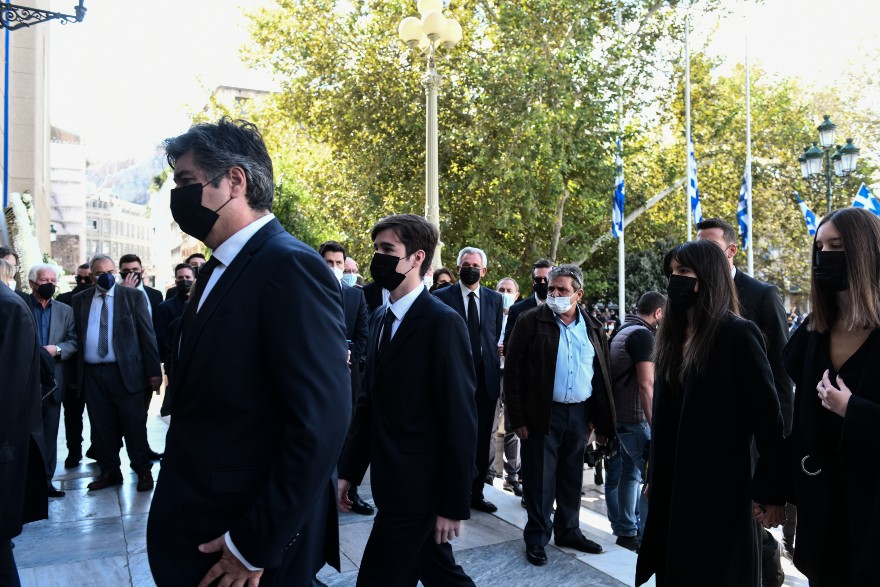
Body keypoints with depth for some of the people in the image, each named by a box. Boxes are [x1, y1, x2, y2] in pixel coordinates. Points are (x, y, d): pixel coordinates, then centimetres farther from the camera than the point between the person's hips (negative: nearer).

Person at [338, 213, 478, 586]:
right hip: (390, 481, 8)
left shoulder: (443, 322, -16)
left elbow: (461, 419, -17)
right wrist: (348, 471, 9)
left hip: (418, 486, -7)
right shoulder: (380, 318, 8)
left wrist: (454, 504, -15)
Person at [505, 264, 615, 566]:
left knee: (572, 478, 16)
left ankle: (569, 531, 32)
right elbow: (513, 370, -8)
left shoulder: (593, 328, 6)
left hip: (580, 414, 4)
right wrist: (518, 418, -12)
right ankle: (537, 538, 18)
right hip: (543, 414, -4)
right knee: (540, 479, 4)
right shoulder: (531, 321, -7)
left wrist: (599, 418, 6)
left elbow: (602, 376, 11)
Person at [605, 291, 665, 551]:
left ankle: (625, 530, 24)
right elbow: (646, 385, -21)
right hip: (634, 416, -10)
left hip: (618, 413, 10)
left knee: (629, 472, 16)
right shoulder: (643, 335, -15)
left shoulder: (623, 331, 15)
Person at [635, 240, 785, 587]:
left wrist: (771, 490, -13)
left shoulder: (737, 334, -13)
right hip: (674, 485, 7)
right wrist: (654, 477, 14)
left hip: (720, 485, -7)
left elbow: (767, 416, -13)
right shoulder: (673, 335, 8)